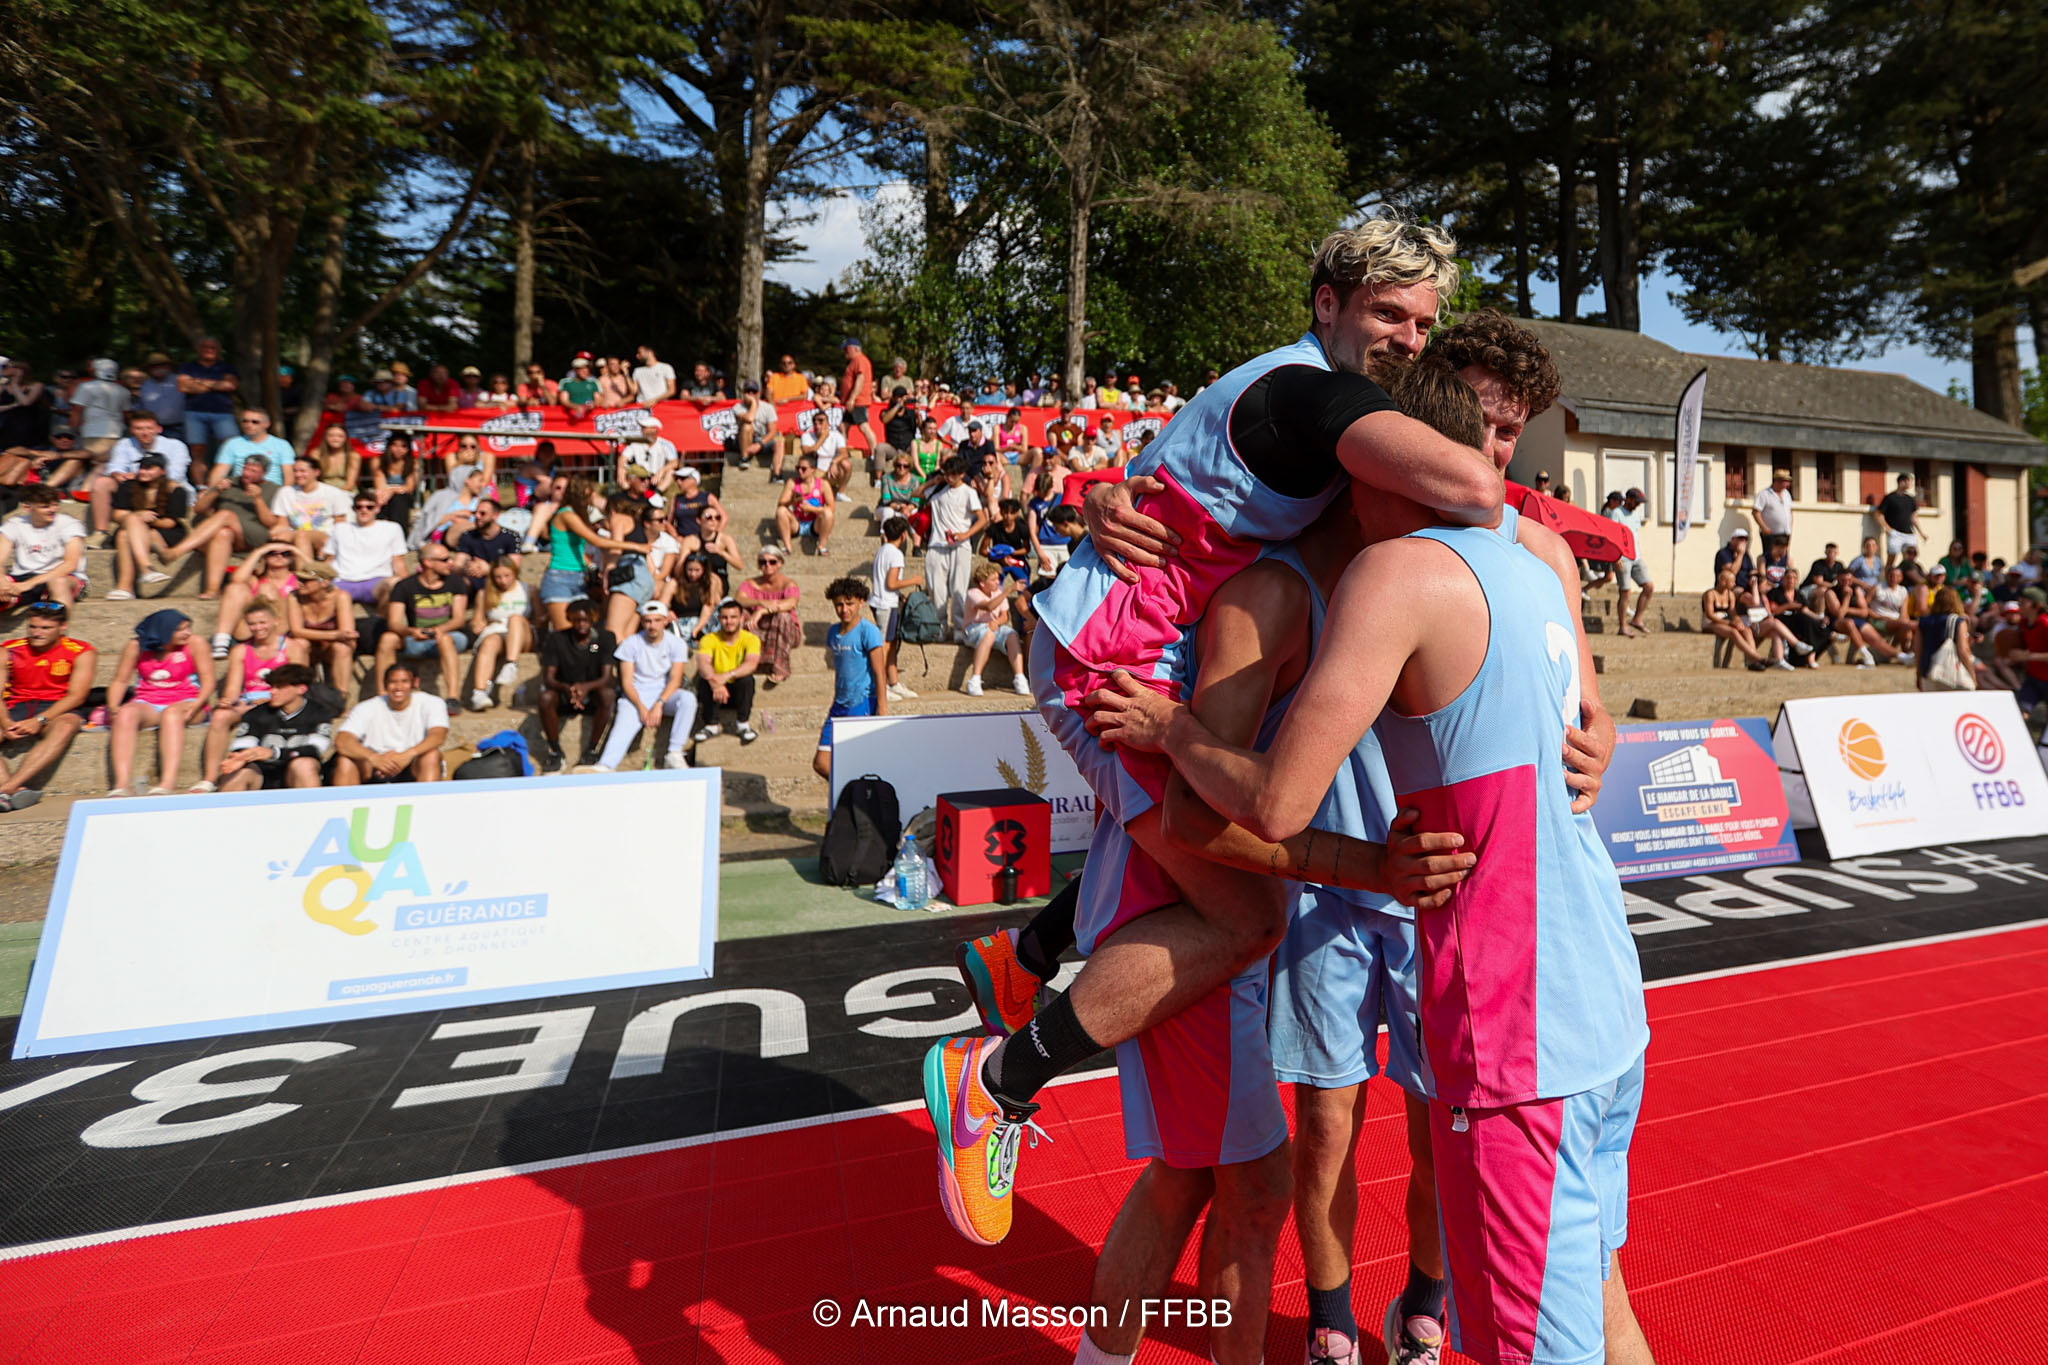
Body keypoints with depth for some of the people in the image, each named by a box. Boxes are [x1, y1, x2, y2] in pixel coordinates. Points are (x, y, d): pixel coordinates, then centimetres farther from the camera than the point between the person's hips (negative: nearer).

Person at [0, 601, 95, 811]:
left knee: (65, 727, -38)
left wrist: (39, 721, -20)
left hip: (58, 710, -3)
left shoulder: (81, 653, -1)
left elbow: (76, 696, -8)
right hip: (17, 710, 3)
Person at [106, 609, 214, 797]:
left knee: (172, 713, -36)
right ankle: (122, 785, -42)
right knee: (126, 713, -30)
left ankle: (166, 785, -48)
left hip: (183, 702, -2)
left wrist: (197, 704, -23)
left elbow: (208, 678, -6)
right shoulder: (137, 647, 4)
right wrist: (113, 706, -11)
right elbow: (120, 681, 7)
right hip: (147, 704, 2)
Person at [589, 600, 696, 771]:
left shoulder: (676, 643, 0)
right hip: (636, 695, 0)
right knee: (624, 723, -29)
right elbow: (626, 682, -3)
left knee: (688, 698, -31)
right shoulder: (630, 643, 0)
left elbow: (675, 679, -8)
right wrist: (641, 708, -19)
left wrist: (658, 705, -23)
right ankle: (606, 765, -50)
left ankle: (674, 755, -31)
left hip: (665, 693, 1)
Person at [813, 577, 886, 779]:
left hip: (864, 704, -7)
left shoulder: (868, 631, -10)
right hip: (840, 705, 7)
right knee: (821, 764, 4)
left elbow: (879, 671, -12)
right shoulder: (833, 632, 11)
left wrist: (882, 709, -17)